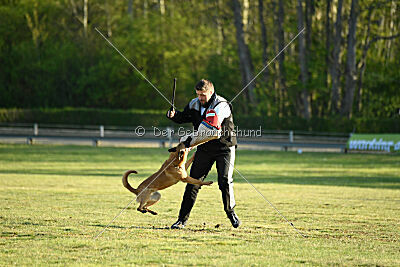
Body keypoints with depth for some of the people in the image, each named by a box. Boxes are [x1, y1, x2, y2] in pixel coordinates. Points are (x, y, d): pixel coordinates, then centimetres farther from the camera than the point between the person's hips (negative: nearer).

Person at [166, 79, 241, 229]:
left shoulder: (221, 106, -21)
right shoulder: (195, 104, 1)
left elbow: (208, 131, -29)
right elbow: (184, 117, 19)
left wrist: (189, 141, -23)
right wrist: (174, 115, -5)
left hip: (224, 148, -5)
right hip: (204, 149, 5)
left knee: (225, 181, -13)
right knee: (193, 181, -2)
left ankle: (231, 212, 11)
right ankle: (182, 219, 0)